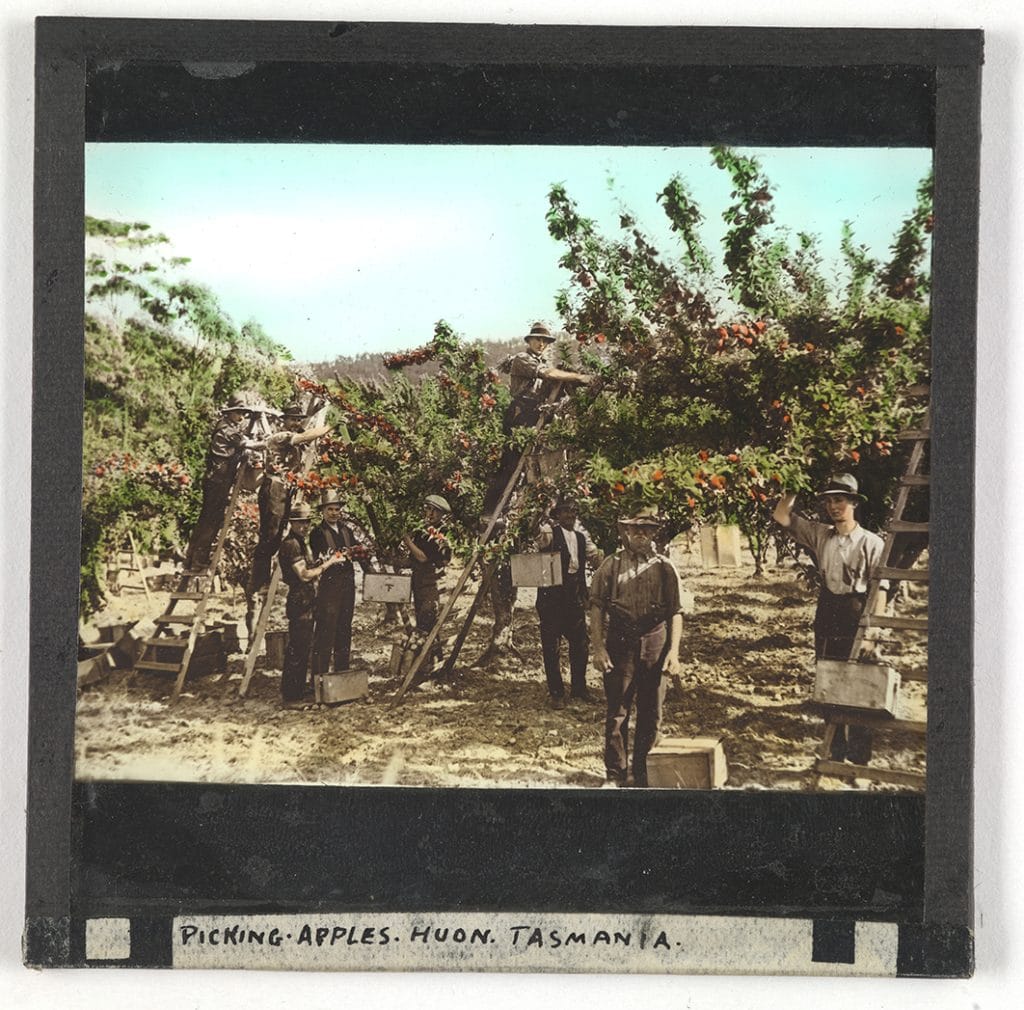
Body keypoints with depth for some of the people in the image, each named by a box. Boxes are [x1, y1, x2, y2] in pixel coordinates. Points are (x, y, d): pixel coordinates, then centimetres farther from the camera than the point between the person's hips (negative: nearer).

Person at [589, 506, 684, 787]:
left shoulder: (664, 567, 7)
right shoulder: (611, 565, 4)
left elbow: (675, 612, 6)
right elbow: (596, 607, 1)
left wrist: (674, 651, -4)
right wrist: (598, 648, -7)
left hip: (654, 646, 2)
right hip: (619, 645, -1)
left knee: (651, 715, 9)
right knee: (617, 713, 0)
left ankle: (643, 773, 23)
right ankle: (615, 774, 10)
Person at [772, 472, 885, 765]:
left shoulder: (871, 543, -8)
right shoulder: (820, 535, 5)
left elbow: (880, 591, -10)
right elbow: (781, 516, 9)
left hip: (857, 626, -5)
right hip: (826, 625, 5)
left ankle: (860, 759, 12)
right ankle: (835, 754, 24)